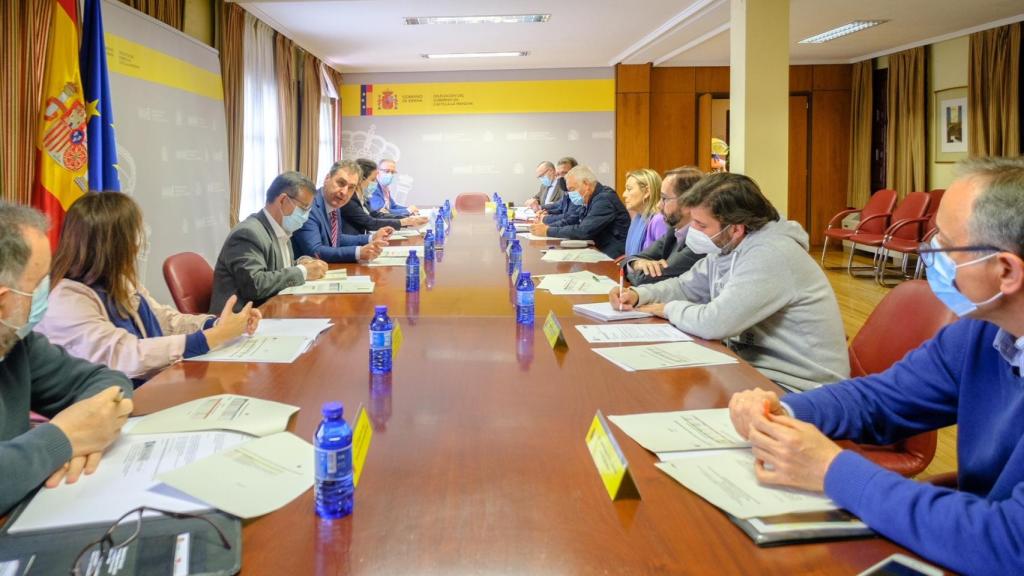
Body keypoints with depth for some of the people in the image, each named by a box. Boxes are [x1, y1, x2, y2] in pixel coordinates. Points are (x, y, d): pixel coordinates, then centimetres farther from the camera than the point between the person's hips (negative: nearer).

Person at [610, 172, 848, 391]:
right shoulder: (726, 248, 4)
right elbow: (686, 286, 19)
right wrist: (638, 294, 0)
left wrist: (669, 309, -12)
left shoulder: (771, 256, -25)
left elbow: (714, 323, -32)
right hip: (755, 363, 8)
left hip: (791, 386, -8)